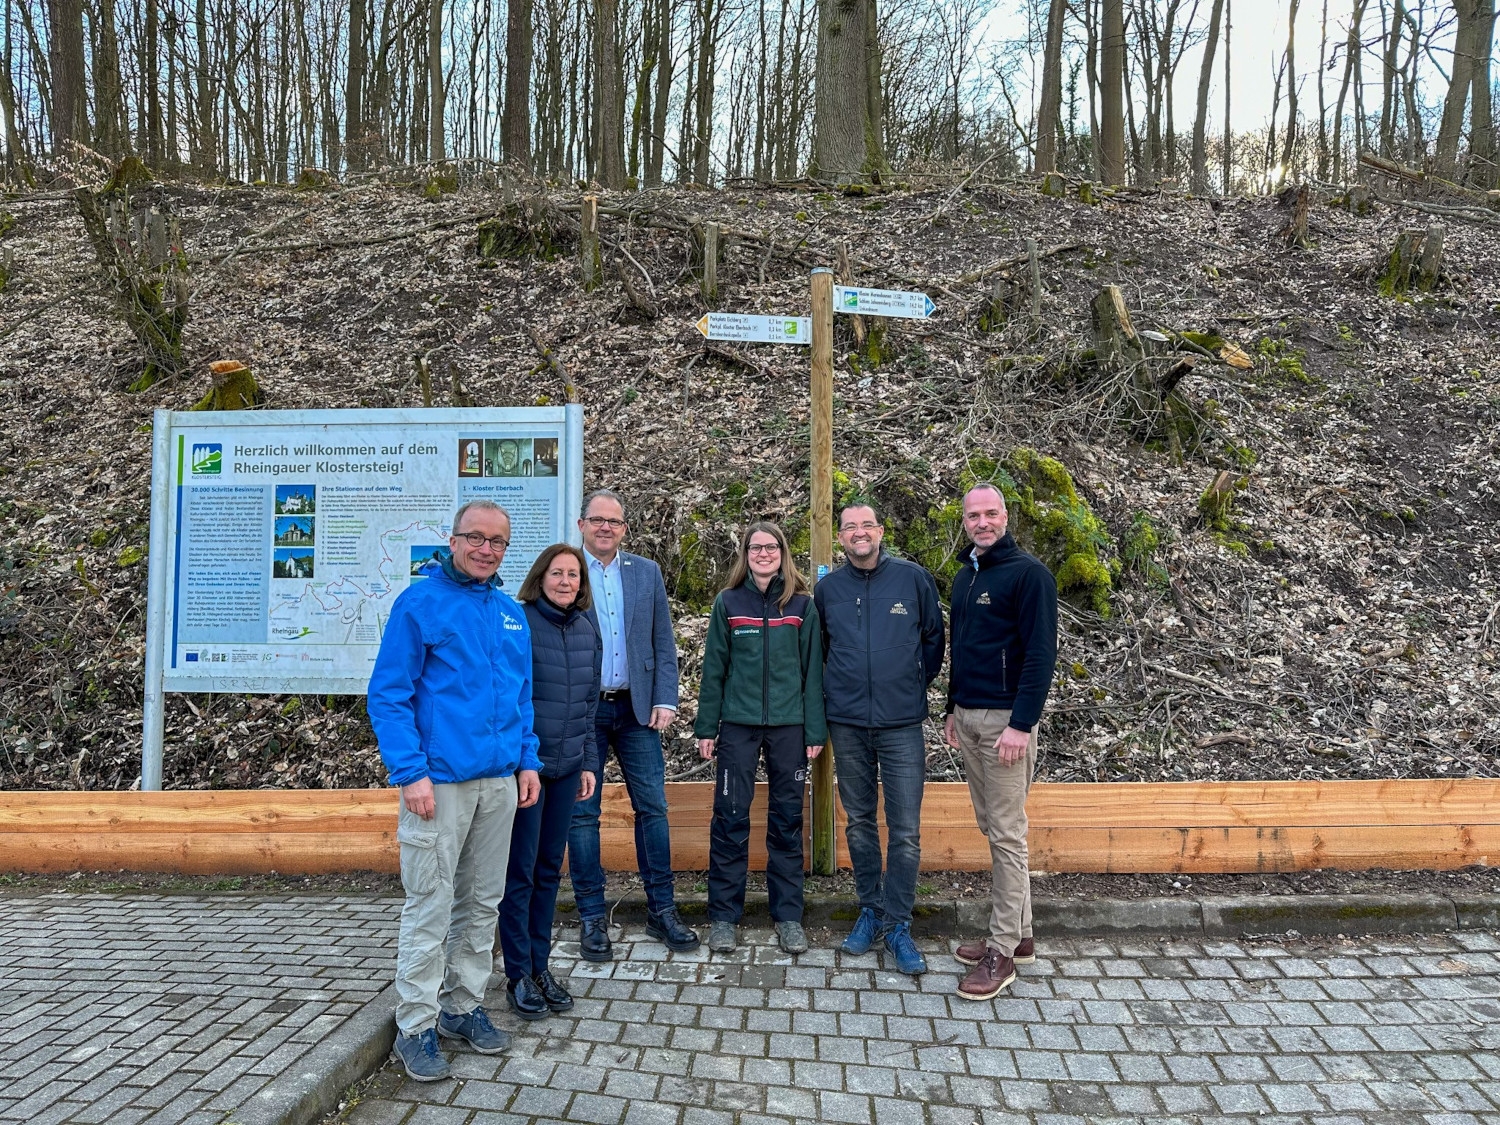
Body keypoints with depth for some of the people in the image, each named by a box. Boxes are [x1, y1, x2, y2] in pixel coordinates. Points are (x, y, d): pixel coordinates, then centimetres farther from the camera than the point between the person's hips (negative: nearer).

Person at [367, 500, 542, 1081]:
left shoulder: (512, 614, 12)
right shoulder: (419, 603, -6)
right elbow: (387, 696, -10)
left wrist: (528, 761, 9)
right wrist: (411, 772, -16)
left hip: (499, 781, 6)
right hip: (439, 781, -6)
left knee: (482, 903, 14)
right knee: (430, 907, 1)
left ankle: (463, 1006, 30)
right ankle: (416, 1028, 16)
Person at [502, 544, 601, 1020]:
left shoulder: (587, 629, 7)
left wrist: (587, 762, 13)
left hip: (566, 766, 5)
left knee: (550, 868, 14)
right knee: (520, 870, 4)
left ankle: (541, 965, 27)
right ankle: (518, 974, 18)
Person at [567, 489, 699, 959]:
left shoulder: (647, 572, 8)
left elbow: (663, 642, 8)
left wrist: (664, 701, 0)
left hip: (636, 709, 3)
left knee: (653, 808, 5)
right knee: (582, 814, 5)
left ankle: (661, 910, 18)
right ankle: (592, 917, 17)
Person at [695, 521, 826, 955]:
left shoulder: (802, 605, 3)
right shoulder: (728, 602, 4)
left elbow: (812, 670, 3)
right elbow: (714, 668, 5)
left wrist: (815, 729, -1)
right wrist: (706, 727, 2)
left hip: (789, 725, 0)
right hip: (738, 724, 0)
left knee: (787, 820, 8)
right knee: (730, 817, 2)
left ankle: (788, 915, 21)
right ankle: (723, 915, 16)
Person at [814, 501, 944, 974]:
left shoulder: (913, 578, -2)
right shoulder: (828, 588, 4)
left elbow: (934, 639, 7)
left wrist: (913, 686, 6)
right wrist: (835, 691, 10)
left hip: (901, 723, -2)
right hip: (847, 725, 2)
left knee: (905, 829, -1)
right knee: (859, 822, 12)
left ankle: (898, 925, 14)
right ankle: (870, 909, 28)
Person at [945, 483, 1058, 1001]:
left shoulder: (1029, 573, -10)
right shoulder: (964, 576, 15)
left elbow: (1041, 653, -16)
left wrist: (1022, 723, -21)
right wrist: (952, 710, 20)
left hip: (1006, 719, -8)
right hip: (968, 718, 8)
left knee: (1007, 834, -2)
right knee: (991, 828, 13)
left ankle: (1002, 951, 8)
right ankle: (1019, 935, 26)